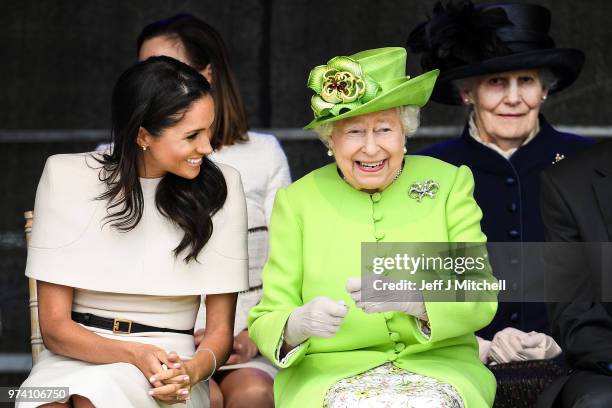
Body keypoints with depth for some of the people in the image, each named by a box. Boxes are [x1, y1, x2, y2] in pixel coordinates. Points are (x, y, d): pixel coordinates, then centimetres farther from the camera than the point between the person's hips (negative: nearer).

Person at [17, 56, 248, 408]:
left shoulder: (220, 187, 0)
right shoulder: (66, 178, -2)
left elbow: (221, 328, 3)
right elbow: (54, 325, -2)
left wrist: (193, 370, -21)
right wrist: (134, 354, -20)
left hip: (171, 361, -1)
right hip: (76, 356, 1)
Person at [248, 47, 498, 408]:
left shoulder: (449, 183, 8)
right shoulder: (297, 201, 7)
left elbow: (481, 302, -2)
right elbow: (265, 323, 3)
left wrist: (414, 299, -23)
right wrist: (298, 325, -22)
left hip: (437, 368, 1)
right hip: (329, 374, 0)